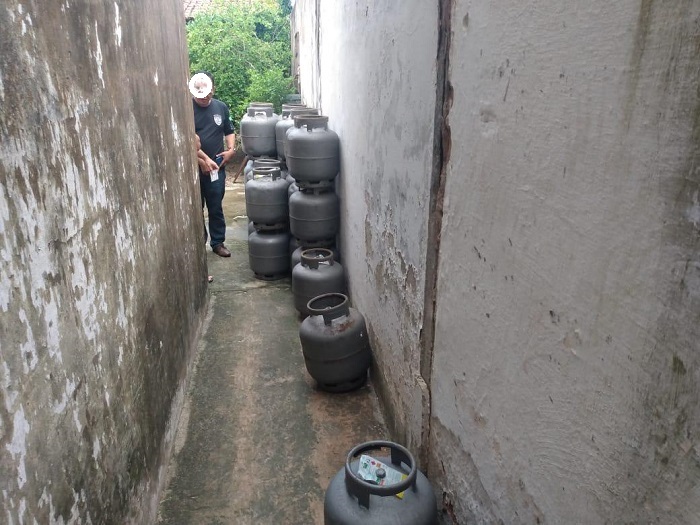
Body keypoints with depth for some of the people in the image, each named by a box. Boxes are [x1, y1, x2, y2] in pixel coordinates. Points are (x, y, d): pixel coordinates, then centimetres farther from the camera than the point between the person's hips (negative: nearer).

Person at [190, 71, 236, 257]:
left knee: (216, 208, 10)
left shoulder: (221, 107, 5)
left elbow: (229, 131, 17)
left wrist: (231, 149, -1)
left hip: (216, 167, 3)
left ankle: (218, 243, 23)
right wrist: (201, 160, -21)